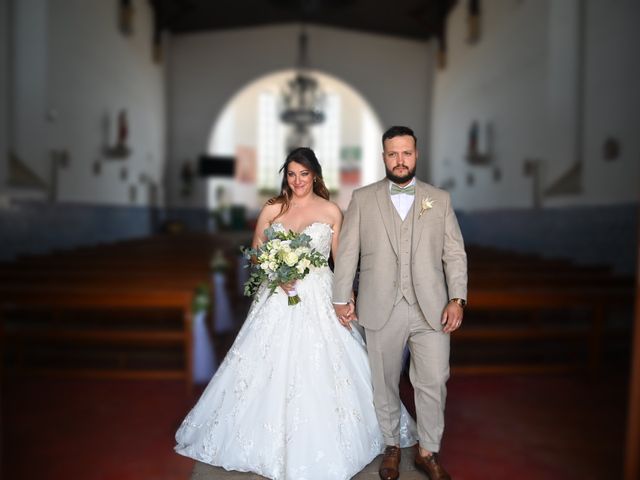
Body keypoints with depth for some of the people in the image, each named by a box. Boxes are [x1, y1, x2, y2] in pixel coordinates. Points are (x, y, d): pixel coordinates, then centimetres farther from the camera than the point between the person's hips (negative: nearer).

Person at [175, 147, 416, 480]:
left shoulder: (332, 211, 0)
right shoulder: (271, 209, 3)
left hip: (319, 299, -1)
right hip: (278, 297, 2)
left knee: (321, 372, 2)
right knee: (272, 369, 7)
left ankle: (320, 446, 25)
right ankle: (270, 439, 29)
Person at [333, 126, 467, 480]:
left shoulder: (440, 199, 8)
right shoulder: (362, 198, 5)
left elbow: (455, 253, 6)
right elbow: (346, 252, 4)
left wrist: (457, 298, -4)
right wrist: (341, 298, 2)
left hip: (431, 309, 1)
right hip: (381, 310, 0)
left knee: (434, 383, 5)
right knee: (384, 384, 12)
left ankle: (428, 451, 28)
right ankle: (391, 446, 34)